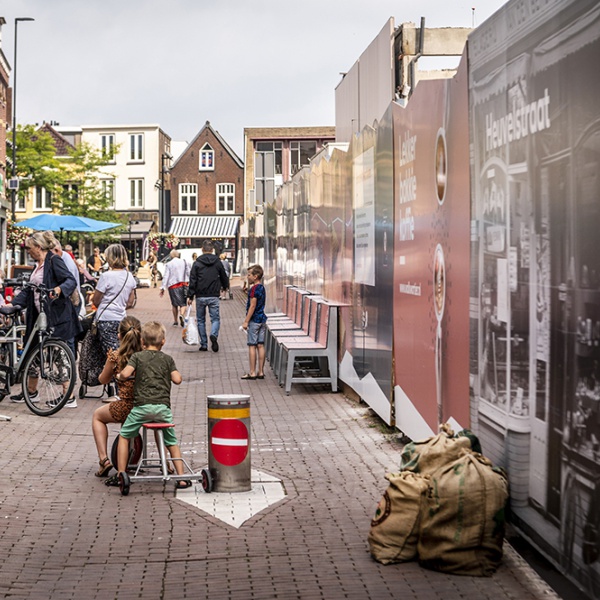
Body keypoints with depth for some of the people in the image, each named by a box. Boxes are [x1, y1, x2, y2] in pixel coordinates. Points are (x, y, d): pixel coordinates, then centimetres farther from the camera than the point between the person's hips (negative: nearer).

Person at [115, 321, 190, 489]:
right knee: (172, 442, 16)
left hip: (142, 405, -2)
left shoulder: (137, 357, 6)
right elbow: (177, 379, 3)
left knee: (124, 436, 17)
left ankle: (121, 474, 13)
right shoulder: (167, 359, 11)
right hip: (163, 407, 2)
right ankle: (181, 477, 9)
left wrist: (119, 377, 15)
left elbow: (125, 374, -8)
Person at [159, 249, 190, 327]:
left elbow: (166, 276, -4)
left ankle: (175, 320, 14)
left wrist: (162, 288, -3)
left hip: (173, 285, -1)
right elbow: (189, 273, 4)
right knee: (183, 303, 2)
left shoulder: (168, 264, -1)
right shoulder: (184, 262, 5)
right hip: (183, 284, 1)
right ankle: (181, 314, -27)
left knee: (174, 304, 11)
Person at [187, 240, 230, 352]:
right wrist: (226, 286, 34)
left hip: (200, 296, 0)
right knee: (215, 318, 5)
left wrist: (190, 296, -1)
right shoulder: (217, 262, 2)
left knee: (201, 320, 11)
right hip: (213, 296, 0)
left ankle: (204, 345, 11)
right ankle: (214, 335, -25)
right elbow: (224, 276, 13)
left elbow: (192, 281, -6)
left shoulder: (197, 263, -3)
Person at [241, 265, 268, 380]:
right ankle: (260, 372, 11)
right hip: (262, 319, 9)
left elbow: (252, 306, -18)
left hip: (254, 320, -9)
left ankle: (252, 373, -1)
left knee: (252, 346, -3)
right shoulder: (262, 288, 12)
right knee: (260, 345, 8)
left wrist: (246, 321, -14)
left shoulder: (254, 289, -16)